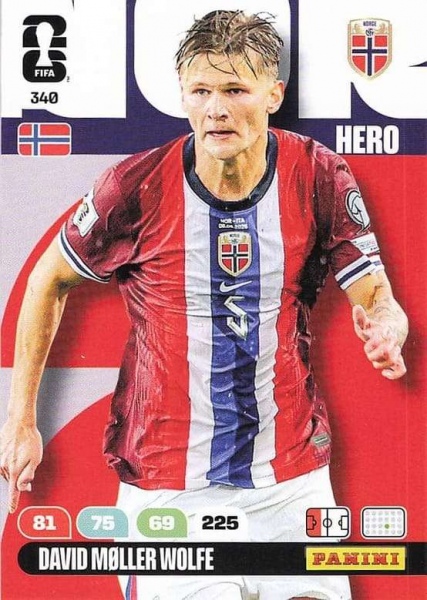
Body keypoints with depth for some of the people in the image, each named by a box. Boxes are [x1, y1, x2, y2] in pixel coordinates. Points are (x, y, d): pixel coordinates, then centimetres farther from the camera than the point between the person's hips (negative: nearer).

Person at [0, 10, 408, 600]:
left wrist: (385, 326, -30)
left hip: (292, 475, 2)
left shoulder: (318, 176, -8)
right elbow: (49, 281, 1)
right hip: (165, 484, -2)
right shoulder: (138, 186, -13)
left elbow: (376, 298, -5)